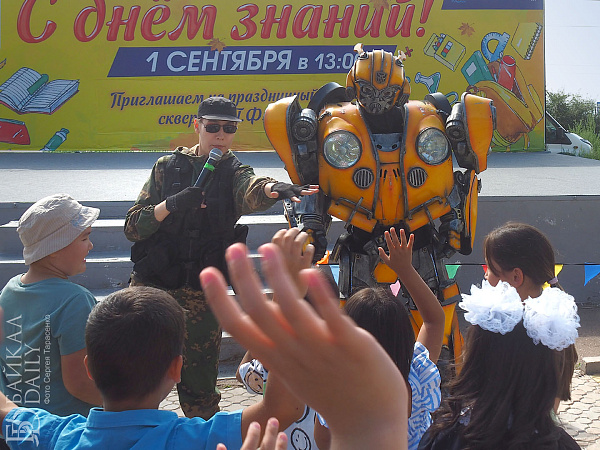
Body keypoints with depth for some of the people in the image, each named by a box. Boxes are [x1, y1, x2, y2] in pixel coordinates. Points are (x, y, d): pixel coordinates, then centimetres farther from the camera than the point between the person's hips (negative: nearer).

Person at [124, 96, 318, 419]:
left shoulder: (233, 172, 4)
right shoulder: (168, 166, 7)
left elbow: (250, 191, -23)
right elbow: (132, 227, 1)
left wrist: (271, 188, -47)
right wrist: (169, 206, -17)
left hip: (200, 294, -1)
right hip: (149, 283, 1)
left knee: (198, 386, 3)